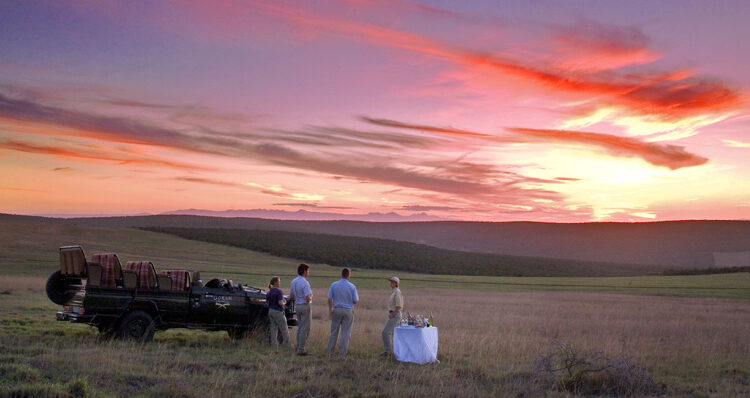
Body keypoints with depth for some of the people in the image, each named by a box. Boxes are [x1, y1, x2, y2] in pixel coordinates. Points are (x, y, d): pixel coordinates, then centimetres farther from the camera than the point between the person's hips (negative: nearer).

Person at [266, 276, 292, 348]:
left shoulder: (269, 292, 7)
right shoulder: (279, 291, -16)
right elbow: (280, 303, -23)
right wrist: (284, 303, -4)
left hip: (270, 311, 8)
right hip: (278, 311, -7)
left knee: (273, 329, 9)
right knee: (284, 329, 3)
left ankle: (274, 345, 9)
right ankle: (288, 345, 9)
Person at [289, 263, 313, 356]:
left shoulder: (293, 282, 7)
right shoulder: (305, 283, -19)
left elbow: (291, 297, 11)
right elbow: (308, 298, -24)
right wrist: (311, 296, -3)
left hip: (297, 306, 8)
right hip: (305, 306, -8)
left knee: (300, 327, 18)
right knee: (305, 329, -2)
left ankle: (299, 347, 23)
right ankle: (301, 349, 0)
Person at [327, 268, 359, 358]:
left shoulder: (334, 285, -2)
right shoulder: (352, 286, -6)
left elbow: (329, 299, -3)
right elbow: (355, 301, -5)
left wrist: (330, 310, 9)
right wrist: (357, 298, 17)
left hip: (337, 310, 2)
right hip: (348, 311, -2)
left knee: (334, 332, 12)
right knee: (345, 333, 4)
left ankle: (330, 352, 15)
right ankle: (341, 354, 4)